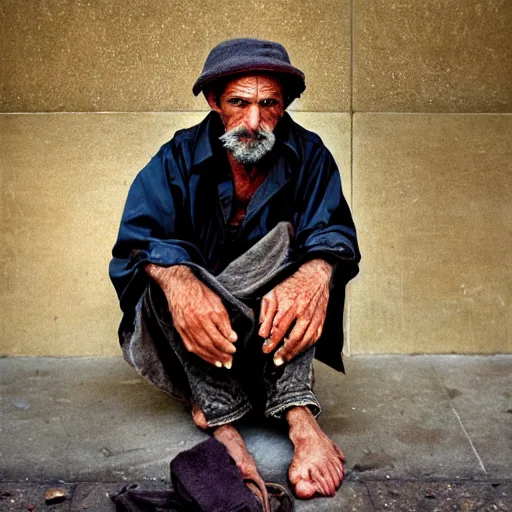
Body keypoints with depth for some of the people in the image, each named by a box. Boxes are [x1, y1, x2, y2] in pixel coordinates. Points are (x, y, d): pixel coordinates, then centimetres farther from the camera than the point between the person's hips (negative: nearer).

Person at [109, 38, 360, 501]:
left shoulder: (307, 155, -6)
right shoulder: (180, 157, -9)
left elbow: (335, 231, -20)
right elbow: (138, 237, -22)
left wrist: (317, 272, -47)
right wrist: (180, 283, -47)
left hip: (268, 309, 1)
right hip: (195, 318, 0)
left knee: (290, 237, -27)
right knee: (168, 269, -30)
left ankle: (296, 409, -38)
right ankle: (219, 412, -37)